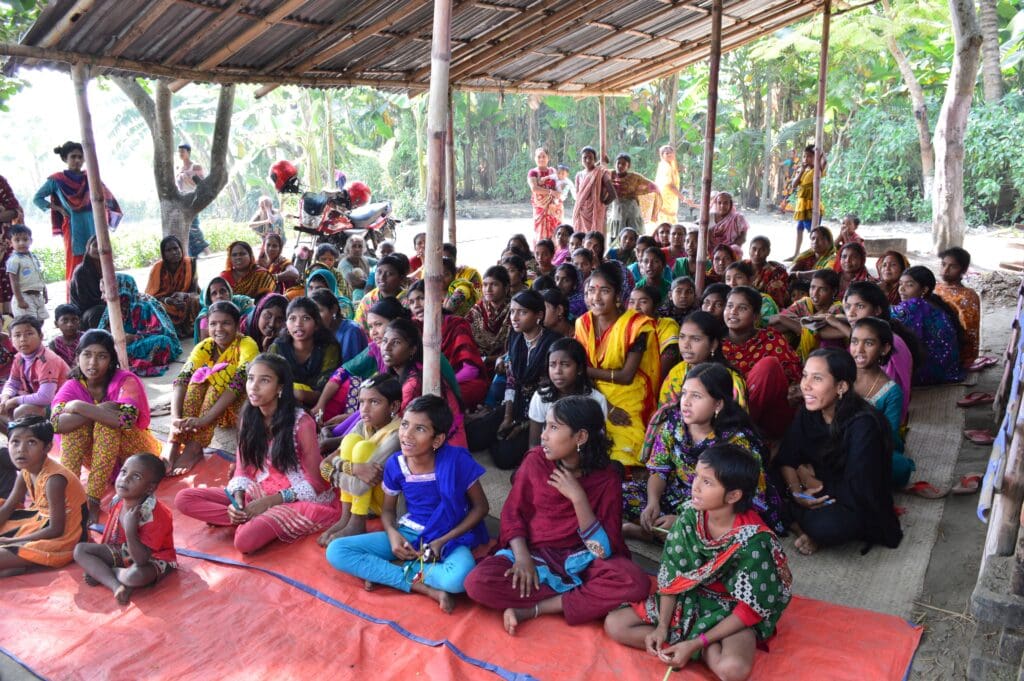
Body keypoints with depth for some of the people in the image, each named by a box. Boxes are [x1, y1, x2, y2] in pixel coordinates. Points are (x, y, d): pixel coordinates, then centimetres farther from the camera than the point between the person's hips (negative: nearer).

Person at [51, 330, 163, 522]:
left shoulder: (126, 381, -19)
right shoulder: (73, 385, -8)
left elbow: (126, 419, -39)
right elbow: (57, 423, -27)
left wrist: (80, 407, -33)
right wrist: (100, 411, -35)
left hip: (134, 452, -4)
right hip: (98, 455, 4)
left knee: (107, 423, -32)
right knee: (73, 422, -22)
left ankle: (93, 499, -32)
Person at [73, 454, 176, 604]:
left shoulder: (155, 516, -31)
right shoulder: (117, 501, -9)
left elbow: (141, 560, -35)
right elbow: (110, 539, 9)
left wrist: (130, 530, -44)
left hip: (154, 559, -7)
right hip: (125, 552, 7)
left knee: (136, 576, -39)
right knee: (80, 550, -4)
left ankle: (99, 572, -5)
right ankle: (117, 586, -19)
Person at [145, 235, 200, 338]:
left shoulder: (189, 264, -8)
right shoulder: (157, 268, -10)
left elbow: (195, 292, -6)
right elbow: (150, 295, -7)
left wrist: (184, 295, -31)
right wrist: (166, 300, -30)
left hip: (185, 304, 1)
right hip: (162, 303, 0)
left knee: (196, 302, -30)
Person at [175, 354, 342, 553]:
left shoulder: (301, 423, -17)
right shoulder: (248, 418, 1)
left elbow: (315, 483, -13)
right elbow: (242, 469, 5)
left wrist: (270, 501, -18)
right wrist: (238, 499, -16)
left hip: (300, 499, -7)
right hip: (260, 492, 7)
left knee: (245, 540, -34)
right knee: (184, 499, -8)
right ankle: (254, 518, -12)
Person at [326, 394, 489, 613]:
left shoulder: (457, 460, -20)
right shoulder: (395, 465, -9)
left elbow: (480, 507, -9)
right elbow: (388, 510, 7)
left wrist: (442, 541, -16)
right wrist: (393, 534, -16)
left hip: (449, 537, -4)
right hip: (408, 533, 4)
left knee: (458, 578, -40)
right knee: (336, 551, -15)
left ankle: (384, 571, -13)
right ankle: (426, 588, -18)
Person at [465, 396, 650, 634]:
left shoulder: (606, 477, -9)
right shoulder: (535, 460, -6)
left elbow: (605, 549, -13)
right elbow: (513, 513, 1)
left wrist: (578, 497, -22)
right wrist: (522, 557, -16)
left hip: (580, 560, 0)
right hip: (534, 555, 1)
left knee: (635, 582, -30)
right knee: (477, 582, -27)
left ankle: (530, 610, -22)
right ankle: (581, 599, -16)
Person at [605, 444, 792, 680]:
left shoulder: (754, 540, -26)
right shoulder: (690, 516, -14)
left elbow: (751, 609, -20)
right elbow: (671, 575, -5)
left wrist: (695, 644, -23)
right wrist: (662, 626, -15)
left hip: (734, 613, -6)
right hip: (691, 599, 6)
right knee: (614, 624, -7)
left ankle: (700, 650, -6)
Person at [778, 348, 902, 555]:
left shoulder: (863, 425, -26)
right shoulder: (808, 412, -6)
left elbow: (856, 493, -26)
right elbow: (785, 460, -7)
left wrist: (815, 482, -14)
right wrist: (797, 493, -24)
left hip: (860, 509, -6)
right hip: (819, 497, 6)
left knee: (826, 525, -36)